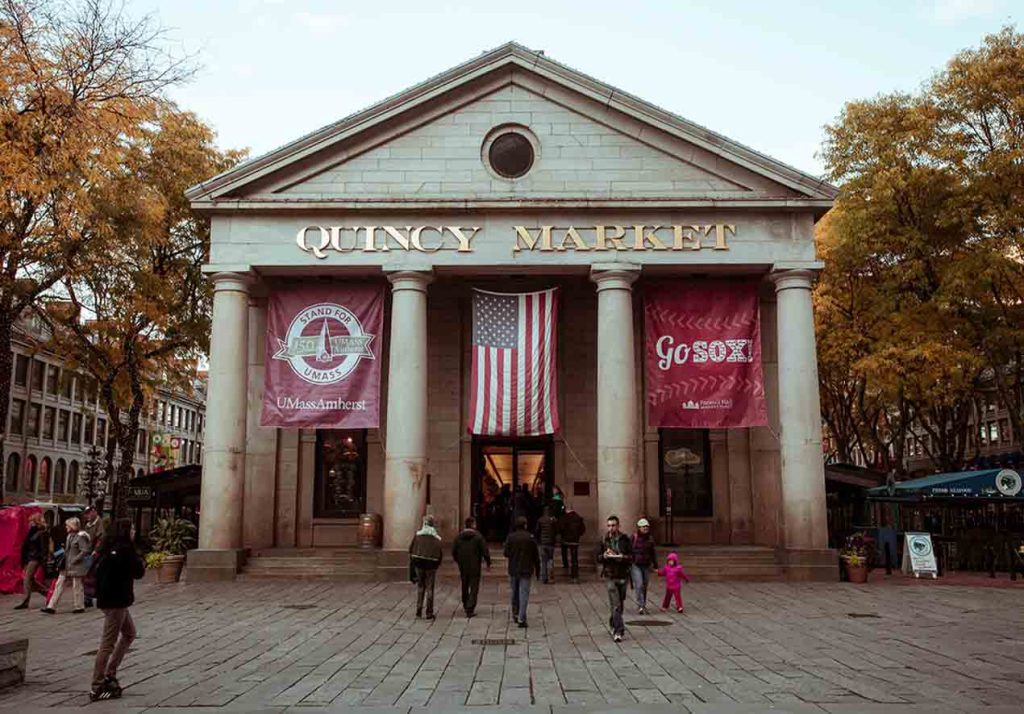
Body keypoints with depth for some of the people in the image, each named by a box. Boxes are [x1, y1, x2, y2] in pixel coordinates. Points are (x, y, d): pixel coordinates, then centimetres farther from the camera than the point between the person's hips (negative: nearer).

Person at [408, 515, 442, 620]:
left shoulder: (418, 534, 0)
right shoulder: (436, 537, -3)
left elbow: (411, 548, 0)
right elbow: (439, 553, -7)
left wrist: (412, 561, 13)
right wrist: (437, 564, 6)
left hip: (419, 563, 1)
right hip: (431, 564, -1)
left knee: (420, 587, 16)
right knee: (429, 588, 5)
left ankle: (419, 610, 9)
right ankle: (429, 613, 6)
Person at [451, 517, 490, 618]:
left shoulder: (458, 537, 1)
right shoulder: (478, 536, -10)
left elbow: (453, 551, 4)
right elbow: (485, 551, -10)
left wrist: (458, 561, 21)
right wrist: (488, 563, 2)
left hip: (463, 567, 4)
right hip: (475, 567, -4)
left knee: (465, 587, 19)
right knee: (474, 588, 1)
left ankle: (466, 607, 32)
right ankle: (470, 609, -7)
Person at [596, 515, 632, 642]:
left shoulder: (625, 539, 1)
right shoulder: (604, 540, 2)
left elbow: (632, 557, 1)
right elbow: (598, 558, 6)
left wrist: (623, 557, -18)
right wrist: (604, 556, -15)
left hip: (623, 575, 2)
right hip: (610, 576, -2)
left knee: (620, 604, 13)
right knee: (615, 605, -8)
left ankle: (614, 624, 33)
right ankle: (619, 630, -8)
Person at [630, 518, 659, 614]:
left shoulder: (650, 538, 6)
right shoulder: (634, 537, -7)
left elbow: (652, 553, 15)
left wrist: (655, 566, 14)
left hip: (646, 566, 4)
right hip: (635, 565, -4)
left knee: (644, 587, 9)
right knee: (639, 585, -15)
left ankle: (643, 606, 21)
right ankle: (640, 606, -14)